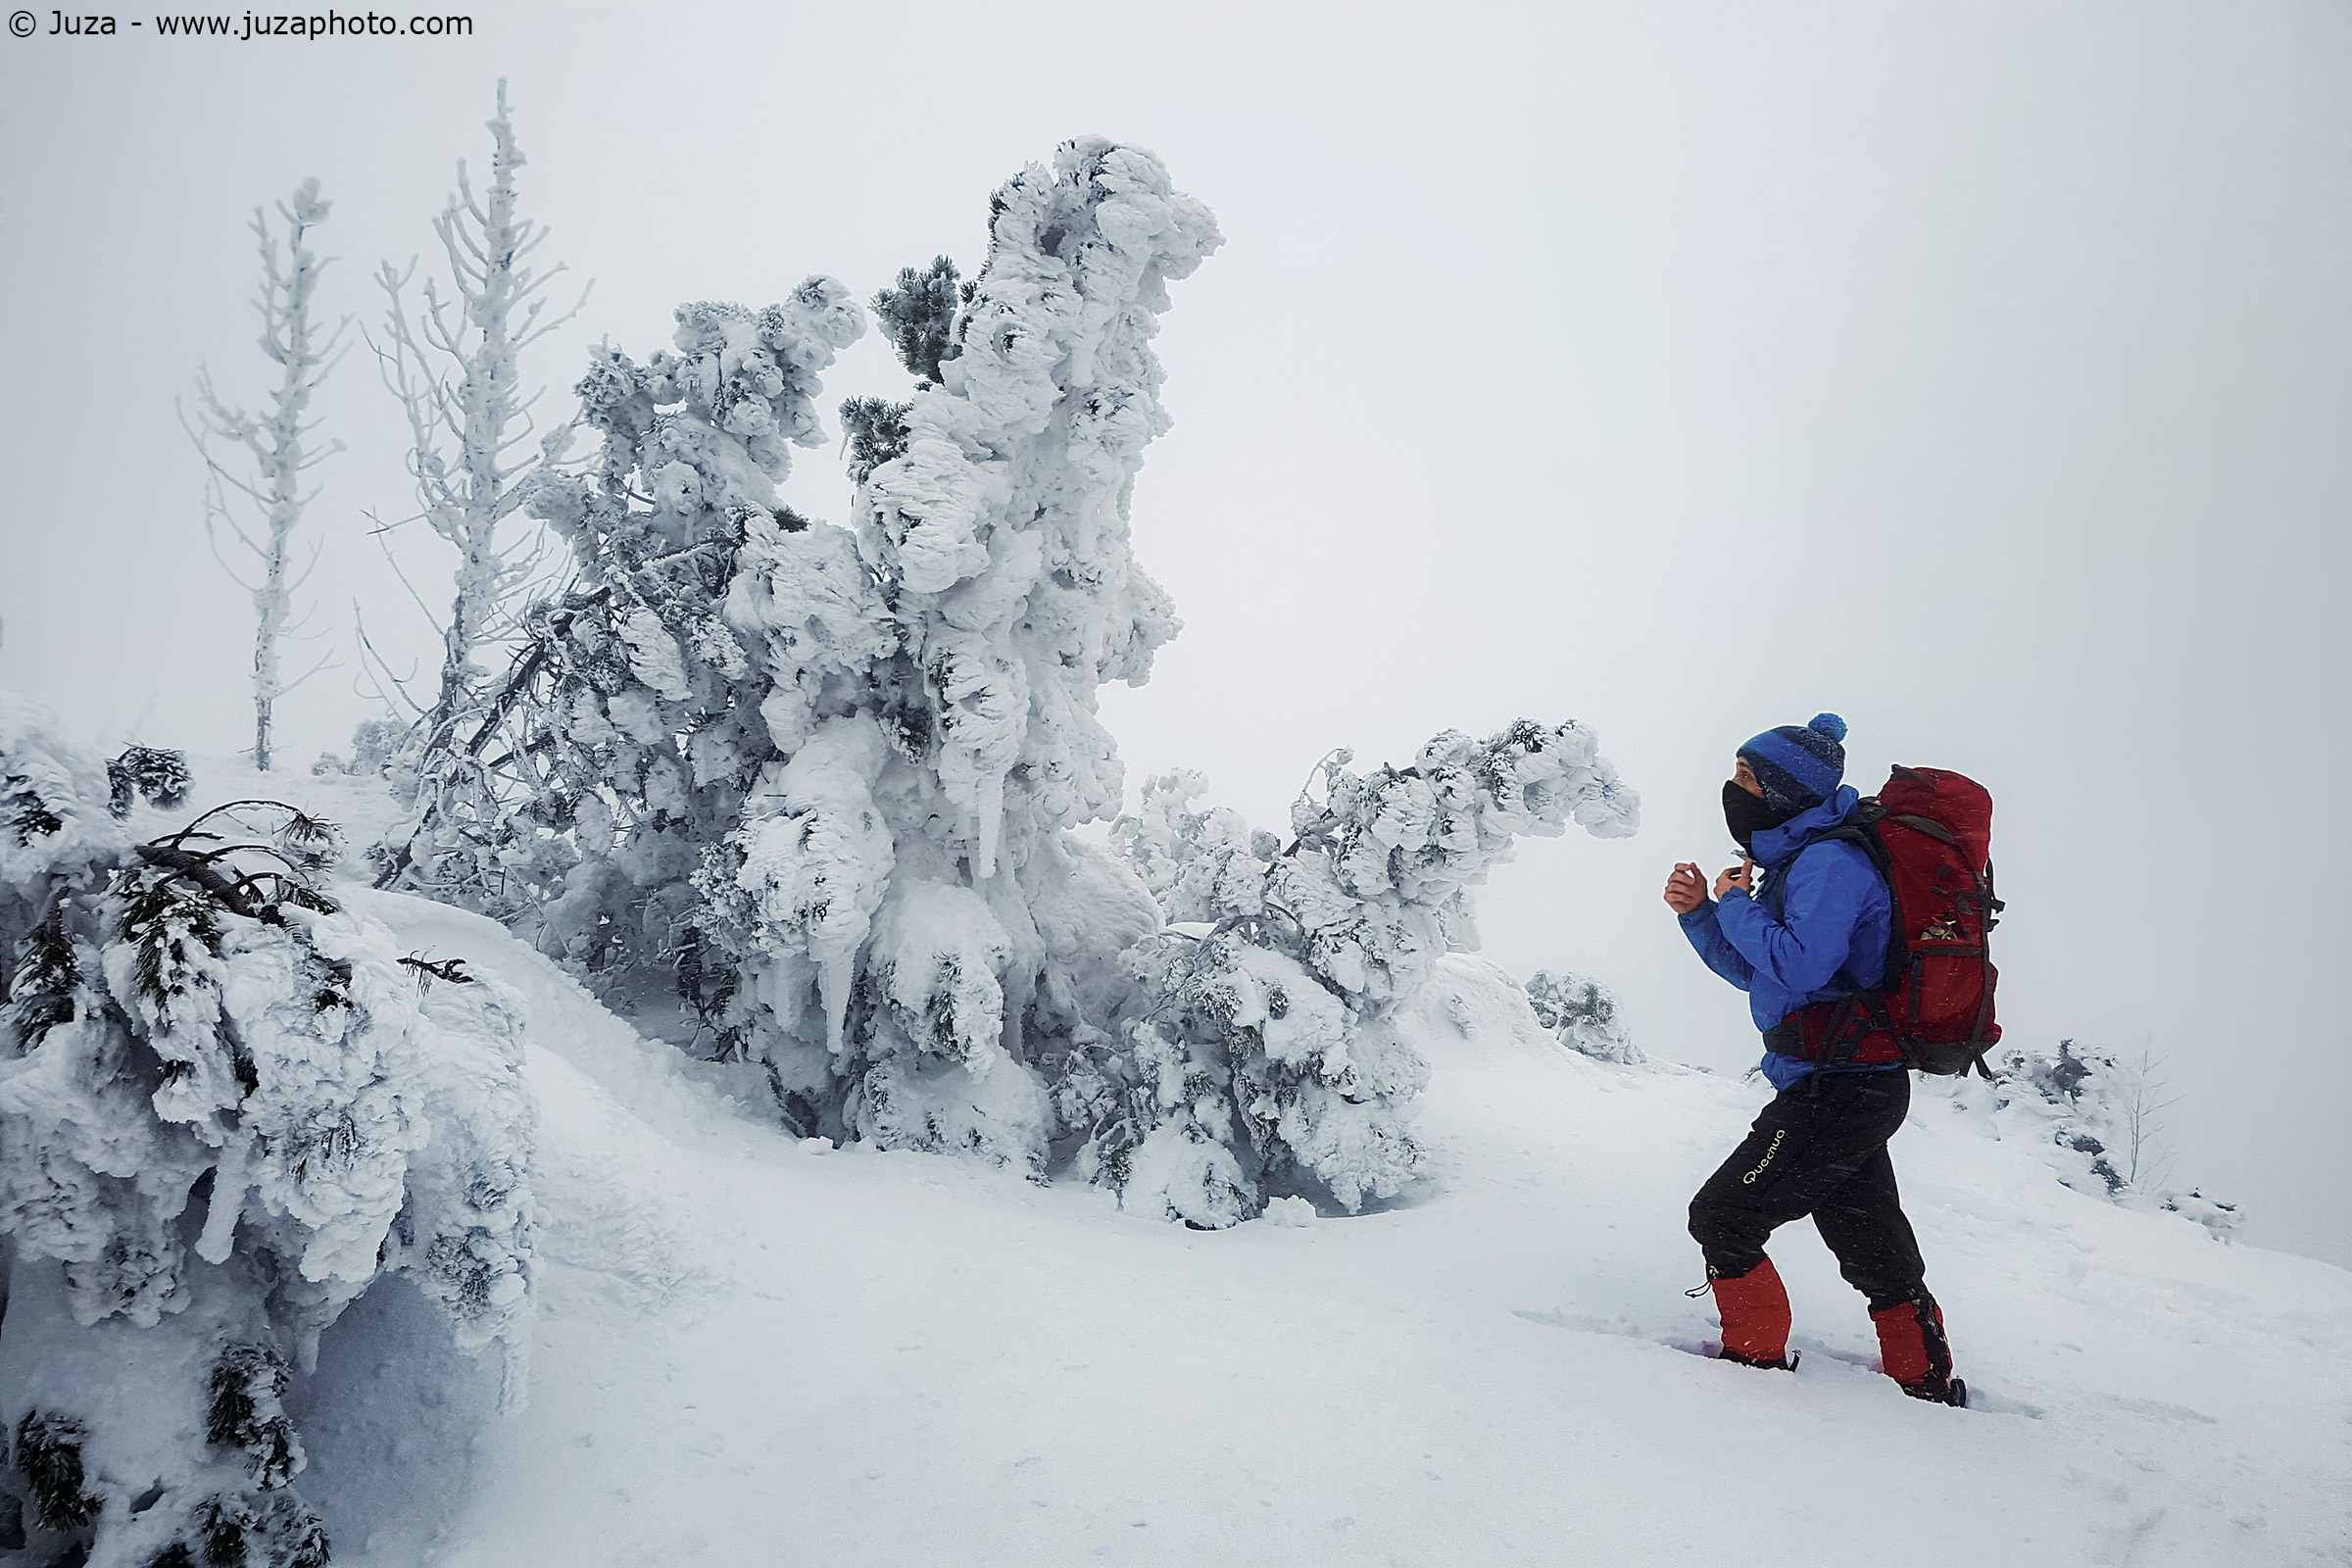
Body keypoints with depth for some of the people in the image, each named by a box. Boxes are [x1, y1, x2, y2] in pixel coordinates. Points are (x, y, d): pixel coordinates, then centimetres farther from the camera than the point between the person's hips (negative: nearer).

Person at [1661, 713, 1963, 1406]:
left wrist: (1738, 904, -13)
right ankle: (1928, 1384, 29)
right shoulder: (1798, 862, 16)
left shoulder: (1830, 862, -16)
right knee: (1874, 1250, 19)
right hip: (1856, 1088, 10)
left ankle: (1757, 1357, 8)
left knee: (1724, 1219, -4)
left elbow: (1796, 967, -30)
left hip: (1838, 1089, -10)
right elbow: (1751, 971, 21)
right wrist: (1699, 912, 6)